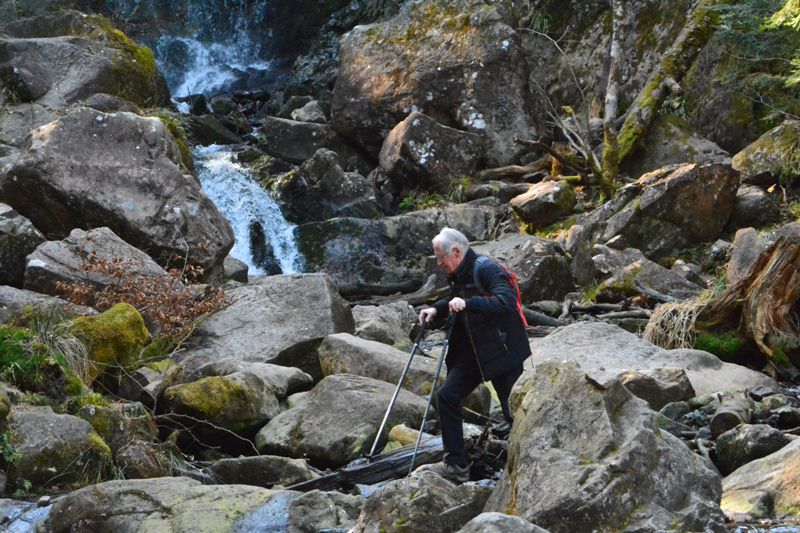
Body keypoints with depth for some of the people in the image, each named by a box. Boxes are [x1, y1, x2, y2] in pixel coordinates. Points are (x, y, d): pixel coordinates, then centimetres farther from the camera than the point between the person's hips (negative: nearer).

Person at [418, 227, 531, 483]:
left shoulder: (487, 270, -21)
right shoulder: (457, 276, 7)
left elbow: (506, 301, -35)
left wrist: (467, 304, -40)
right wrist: (436, 310, 6)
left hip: (503, 351, -9)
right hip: (473, 351, 9)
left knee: (514, 412, -2)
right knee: (447, 396, 0)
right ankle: (456, 465, 3)